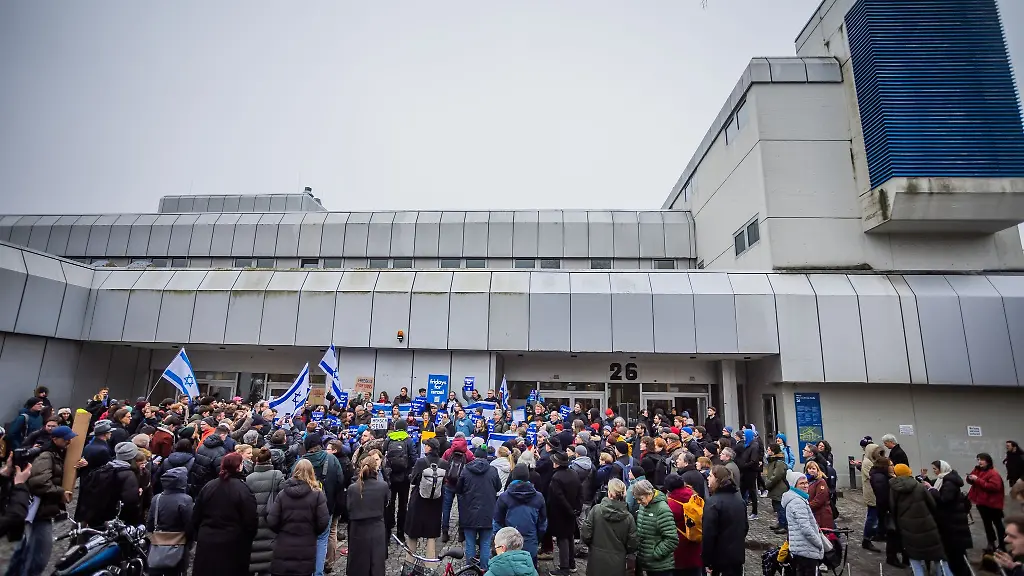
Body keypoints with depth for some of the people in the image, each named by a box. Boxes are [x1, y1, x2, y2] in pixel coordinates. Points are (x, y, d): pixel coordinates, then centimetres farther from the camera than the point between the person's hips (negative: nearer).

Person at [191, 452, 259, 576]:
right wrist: (247, 542, 4)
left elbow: (196, 517, 8)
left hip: (206, 544, 5)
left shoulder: (208, 486, 0)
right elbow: (251, 522, -14)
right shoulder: (243, 489, -15)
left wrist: (199, 536, 22)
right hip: (232, 546, -5)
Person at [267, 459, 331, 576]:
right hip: (306, 550, -2)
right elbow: (323, 522, -12)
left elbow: (271, 522, -6)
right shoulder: (317, 494, -9)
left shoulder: (282, 493, -3)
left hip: (283, 549, 2)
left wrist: (283, 532, 14)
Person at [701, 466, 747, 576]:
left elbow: (708, 534, -23)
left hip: (720, 557, -7)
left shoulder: (713, 502, -22)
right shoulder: (739, 500, 6)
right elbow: (745, 527, 17)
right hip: (738, 555, 8)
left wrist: (706, 561, -15)